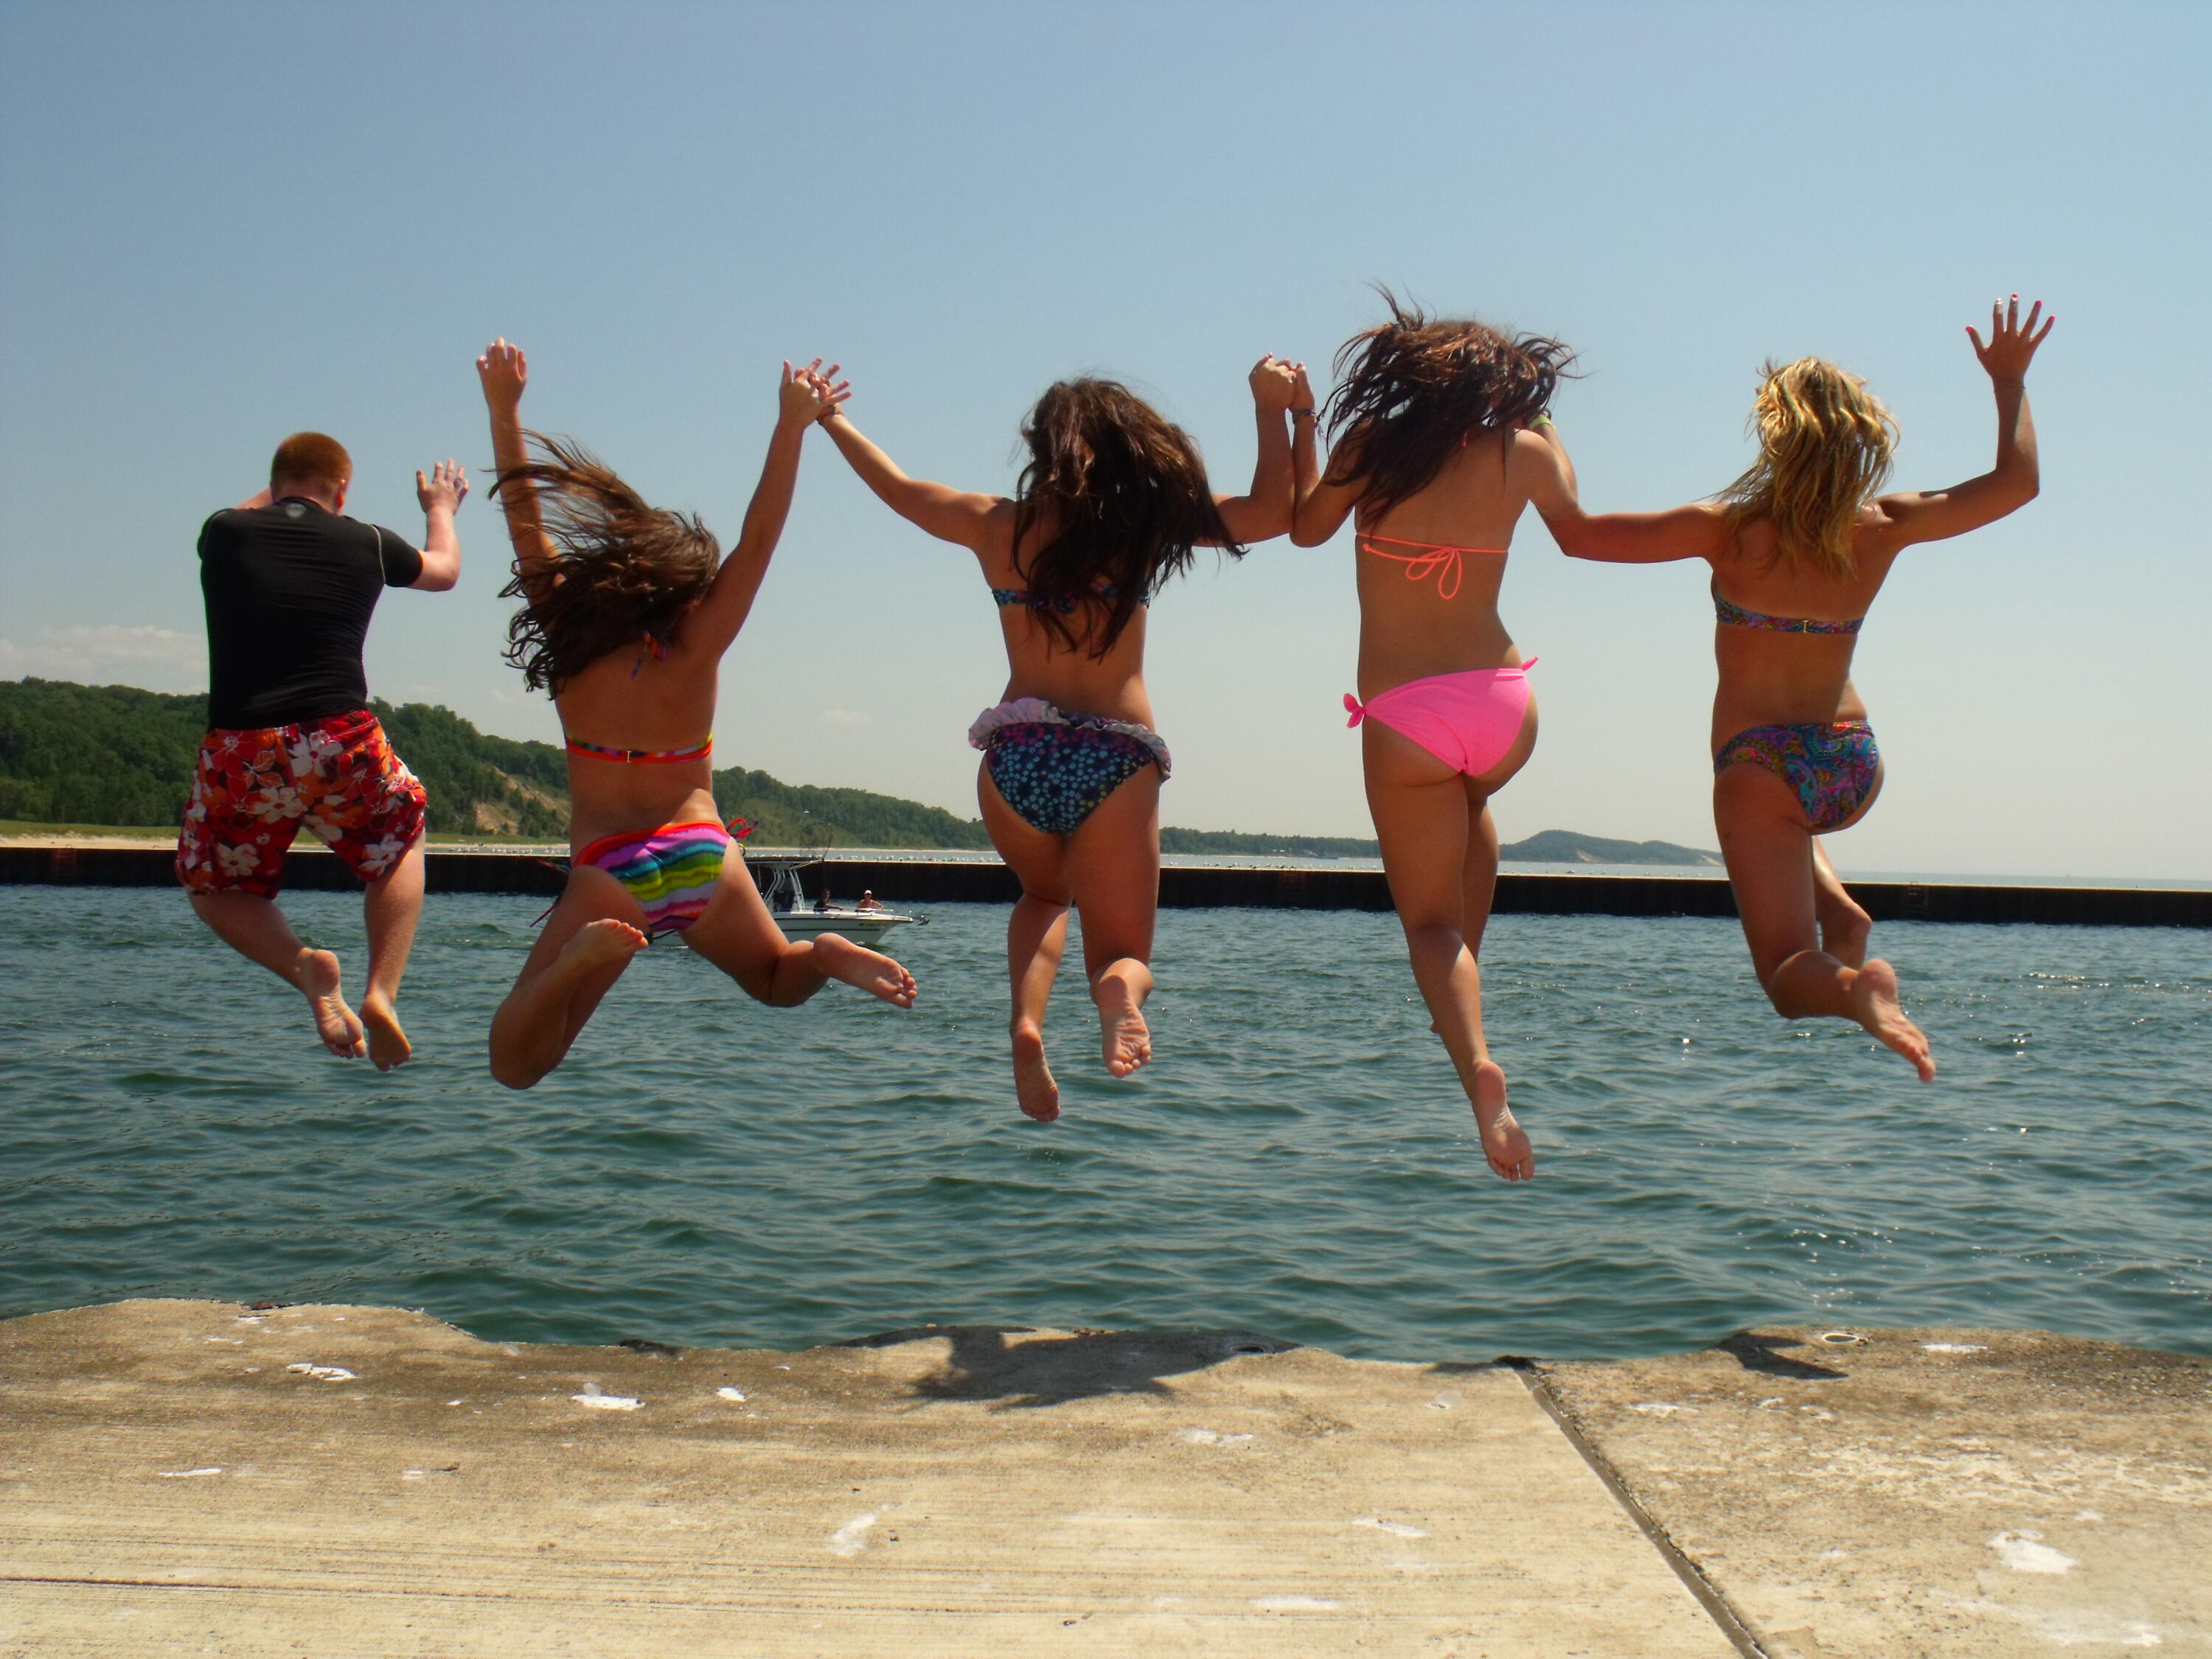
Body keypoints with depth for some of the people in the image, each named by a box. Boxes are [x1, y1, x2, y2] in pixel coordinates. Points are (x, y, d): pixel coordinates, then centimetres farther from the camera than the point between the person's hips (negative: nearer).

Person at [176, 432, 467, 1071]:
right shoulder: (367, 543, 6)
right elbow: (444, 569, 28)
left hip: (240, 755, 0)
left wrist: (279, 491, 53)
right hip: (343, 748, 0)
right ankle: (382, 992, 9)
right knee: (400, 846, 28)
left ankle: (305, 968, -3)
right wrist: (441, 509, 48)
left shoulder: (223, 533, 6)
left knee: (216, 887, 25)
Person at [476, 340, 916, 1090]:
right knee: (779, 978, 29)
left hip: (607, 873, -1)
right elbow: (757, 540, -2)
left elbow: (526, 521, 3)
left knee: (515, 1067, -1)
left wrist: (503, 409, 9)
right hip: (704, 857, 1)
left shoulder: (568, 645, -2)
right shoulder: (692, 655, -4)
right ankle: (826, 954, -7)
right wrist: (790, 428, -2)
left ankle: (580, 955, -30)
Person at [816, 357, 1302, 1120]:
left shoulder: (996, 525, 8)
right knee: (1122, 954, 11)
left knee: (1046, 895, 32)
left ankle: (1026, 1020, 1)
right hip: (1117, 760, -2)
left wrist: (833, 420, 41)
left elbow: (896, 486, 25)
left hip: (1016, 757, 2)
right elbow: (1272, 512, 6)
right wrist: (1272, 410, 15)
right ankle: (1119, 986, -28)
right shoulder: (1145, 522, 3)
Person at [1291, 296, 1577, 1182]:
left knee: (1430, 920, 6)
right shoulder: (1521, 453, 3)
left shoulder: (1369, 445, -3)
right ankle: (1467, 974, 36)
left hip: (1404, 720, -3)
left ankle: (1477, 1063, -18)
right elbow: (1571, 510, 25)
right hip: (1505, 705, 3)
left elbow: (1307, 526, 14)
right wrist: (1539, 416, 36)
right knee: (1471, 807, 38)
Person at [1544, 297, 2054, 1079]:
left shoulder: (1729, 530, -14)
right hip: (1856, 766, 5)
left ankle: (1853, 983, -35)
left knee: (1790, 973, -4)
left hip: (1760, 766, -4)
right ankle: (1837, 911, 21)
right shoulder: (1882, 529, -4)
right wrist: (2010, 382, 20)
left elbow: (1577, 535, -13)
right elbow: (2017, 480, 7)